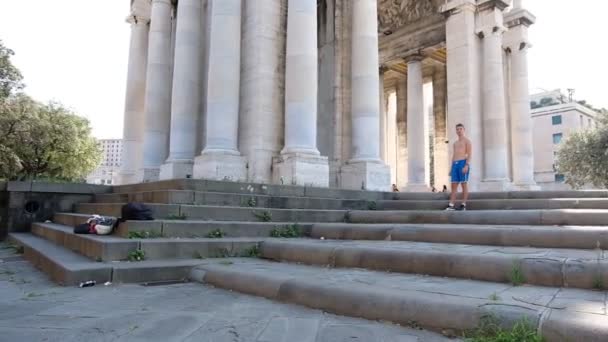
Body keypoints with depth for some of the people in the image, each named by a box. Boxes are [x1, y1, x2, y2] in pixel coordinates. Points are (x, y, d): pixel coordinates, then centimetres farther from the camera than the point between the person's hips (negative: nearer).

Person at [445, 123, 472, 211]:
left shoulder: (467, 141, 4)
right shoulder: (455, 143, 25)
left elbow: (469, 154, -6)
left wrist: (467, 165, -19)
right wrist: (451, 168, 16)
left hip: (463, 163, -7)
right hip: (455, 164, 7)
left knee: (464, 184, -6)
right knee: (454, 185, 0)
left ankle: (463, 205, -5)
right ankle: (451, 205, -4)